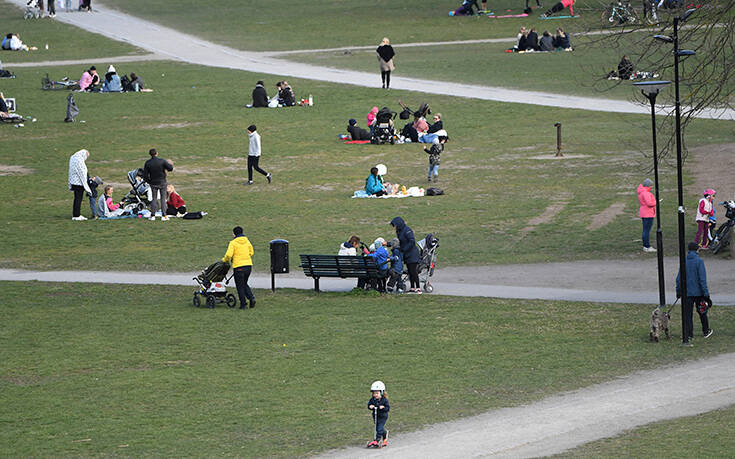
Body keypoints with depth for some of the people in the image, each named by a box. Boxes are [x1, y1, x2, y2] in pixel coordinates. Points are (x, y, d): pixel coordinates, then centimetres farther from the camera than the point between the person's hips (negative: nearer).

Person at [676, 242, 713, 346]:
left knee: (687, 316, 2)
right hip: (698, 292, -2)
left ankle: (686, 338, -3)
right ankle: (706, 331, 35)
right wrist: (706, 293, -11)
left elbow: (679, 279, 6)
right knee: (702, 312, 18)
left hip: (687, 293, 2)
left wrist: (678, 292, 16)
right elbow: (702, 279, -14)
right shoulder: (699, 261, -11)